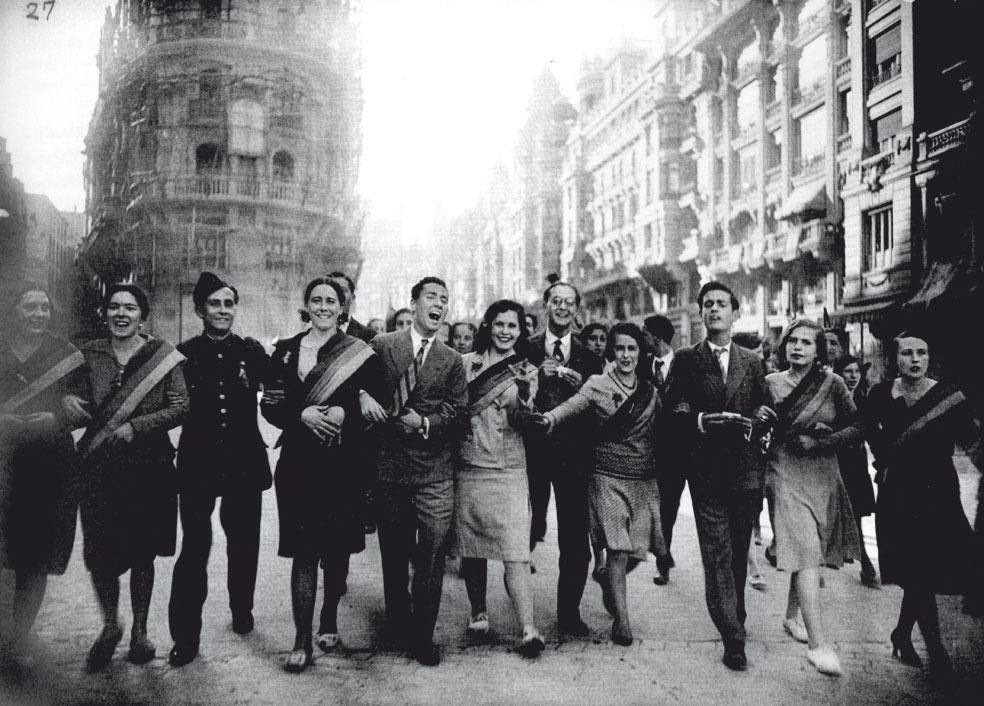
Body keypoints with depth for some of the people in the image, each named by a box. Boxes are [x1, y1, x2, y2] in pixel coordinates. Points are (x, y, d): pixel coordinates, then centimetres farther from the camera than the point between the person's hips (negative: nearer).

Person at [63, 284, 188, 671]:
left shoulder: (162, 355, -2)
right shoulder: (90, 354, 5)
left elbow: (180, 407, -6)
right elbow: (81, 408, 12)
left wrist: (135, 426, -15)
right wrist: (67, 400, -10)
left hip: (149, 468, -1)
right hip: (99, 467, 2)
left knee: (142, 553, 9)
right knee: (99, 553, 1)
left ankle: (139, 631, 28)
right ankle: (110, 626, 27)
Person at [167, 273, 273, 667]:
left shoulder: (252, 352, 4)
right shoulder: (182, 355, 1)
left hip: (245, 463, 2)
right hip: (197, 464, -1)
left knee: (244, 544, 13)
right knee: (194, 548, -3)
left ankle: (242, 612, 35)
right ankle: (185, 636, 9)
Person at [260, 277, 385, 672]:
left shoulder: (359, 353, 3)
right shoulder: (286, 350, 8)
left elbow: (380, 403, 1)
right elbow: (269, 405, 4)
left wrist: (345, 412, -15)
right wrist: (302, 414, -13)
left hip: (344, 464, 0)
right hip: (298, 462, 0)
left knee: (337, 548, 8)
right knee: (303, 551, -2)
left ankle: (329, 624, 27)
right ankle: (301, 641, 5)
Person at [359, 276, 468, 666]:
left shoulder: (452, 360, 9)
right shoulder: (381, 345, 4)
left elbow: (459, 412, 5)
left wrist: (425, 423, -10)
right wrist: (362, 394, -12)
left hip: (435, 470, 1)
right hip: (389, 464, 0)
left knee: (433, 553, -4)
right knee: (393, 551, 13)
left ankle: (423, 635, 12)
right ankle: (398, 622, 33)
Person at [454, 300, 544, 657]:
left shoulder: (527, 372, 5)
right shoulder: (465, 363, 7)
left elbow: (524, 424, -6)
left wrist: (524, 395, -23)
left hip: (509, 471, -2)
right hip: (468, 467, 2)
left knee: (515, 552, -8)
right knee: (471, 547, 11)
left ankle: (528, 629, -8)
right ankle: (478, 612, 28)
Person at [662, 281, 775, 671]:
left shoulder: (750, 361, 11)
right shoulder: (686, 360, 2)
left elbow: (765, 412, 8)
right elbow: (675, 416, -4)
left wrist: (751, 426, -13)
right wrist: (704, 420, -21)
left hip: (745, 470, 3)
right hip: (707, 471, -3)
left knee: (738, 553, 15)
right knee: (718, 555, -4)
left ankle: (735, 620, 32)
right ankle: (733, 638, -1)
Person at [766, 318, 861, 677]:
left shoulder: (832, 383, 1)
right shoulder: (771, 383, -1)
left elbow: (856, 427, 0)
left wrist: (818, 442, -10)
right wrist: (800, 436, -6)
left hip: (824, 476, 3)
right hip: (787, 475, -3)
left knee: (809, 553, 13)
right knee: (807, 553, -12)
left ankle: (792, 616, 34)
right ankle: (818, 643, -11)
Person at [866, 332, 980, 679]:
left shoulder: (946, 394, -6)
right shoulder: (881, 394, -3)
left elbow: (968, 439, -15)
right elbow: (870, 429, 16)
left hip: (938, 493, 1)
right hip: (898, 493, 0)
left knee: (920, 574, 7)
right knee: (919, 574, -2)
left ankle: (902, 634, 29)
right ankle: (937, 653, 8)